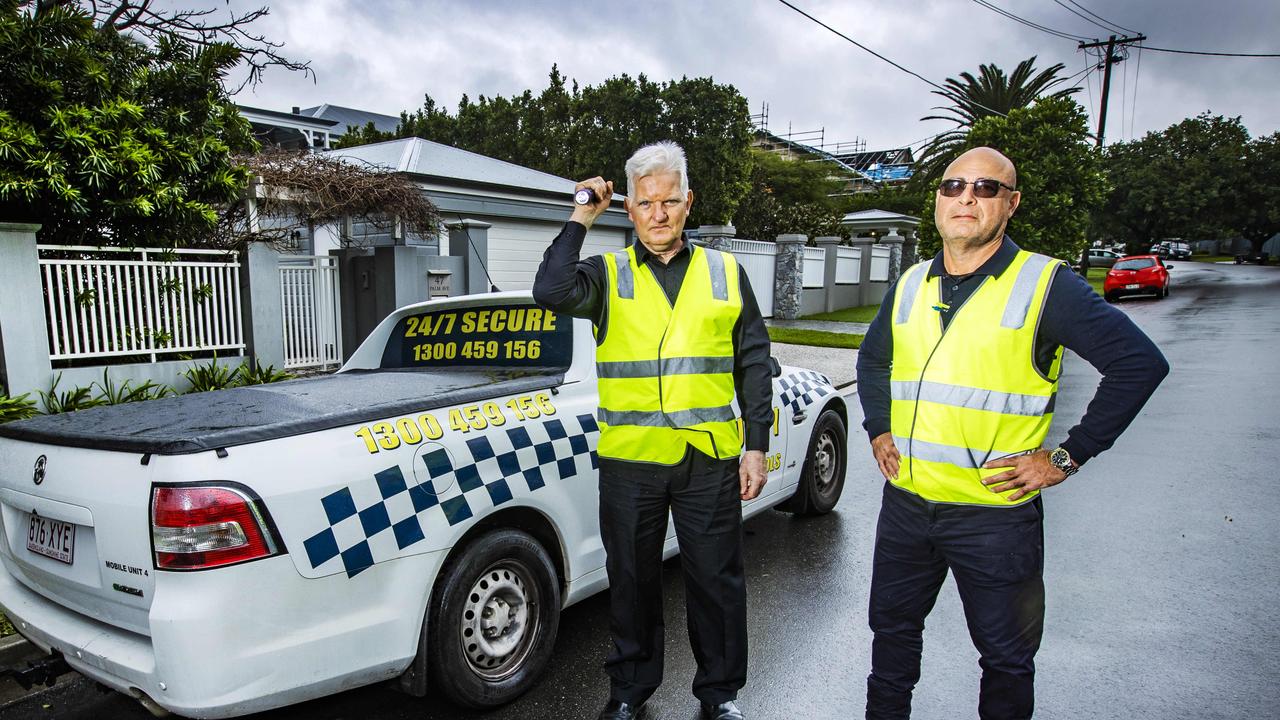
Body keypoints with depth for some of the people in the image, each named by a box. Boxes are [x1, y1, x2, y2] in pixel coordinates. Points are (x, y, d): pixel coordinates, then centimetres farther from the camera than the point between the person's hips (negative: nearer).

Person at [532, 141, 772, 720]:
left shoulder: (726, 273, 6)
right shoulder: (607, 274, 2)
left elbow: (754, 364, 7)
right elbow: (551, 293, -20)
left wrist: (757, 446, 2)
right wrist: (581, 218, -11)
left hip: (710, 459, 1)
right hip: (629, 459, 0)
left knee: (716, 581, 12)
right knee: (633, 582, 16)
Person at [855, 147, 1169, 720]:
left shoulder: (1047, 285, -9)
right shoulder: (910, 286, 7)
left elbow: (1140, 363, -11)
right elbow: (872, 358, 22)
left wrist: (1066, 458, -11)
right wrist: (878, 430, 11)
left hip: (995, 513, -4)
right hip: (905, 502, 5)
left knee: (1005, 656, 13)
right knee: (892, 628, 20)